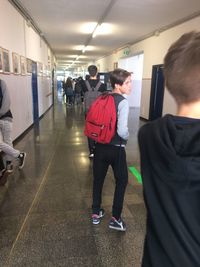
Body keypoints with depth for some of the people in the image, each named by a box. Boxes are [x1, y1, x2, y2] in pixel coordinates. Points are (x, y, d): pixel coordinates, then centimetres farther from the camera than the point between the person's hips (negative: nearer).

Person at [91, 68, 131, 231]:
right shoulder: (123, 102, -18)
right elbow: (122, 131, -27)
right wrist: (128, 137, -6)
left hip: (100, 146, 6)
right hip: (116, 149, -5)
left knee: (98, 180, 18)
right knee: (122, 181, 15)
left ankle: (96, 213, 34)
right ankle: (115, 219, 22)